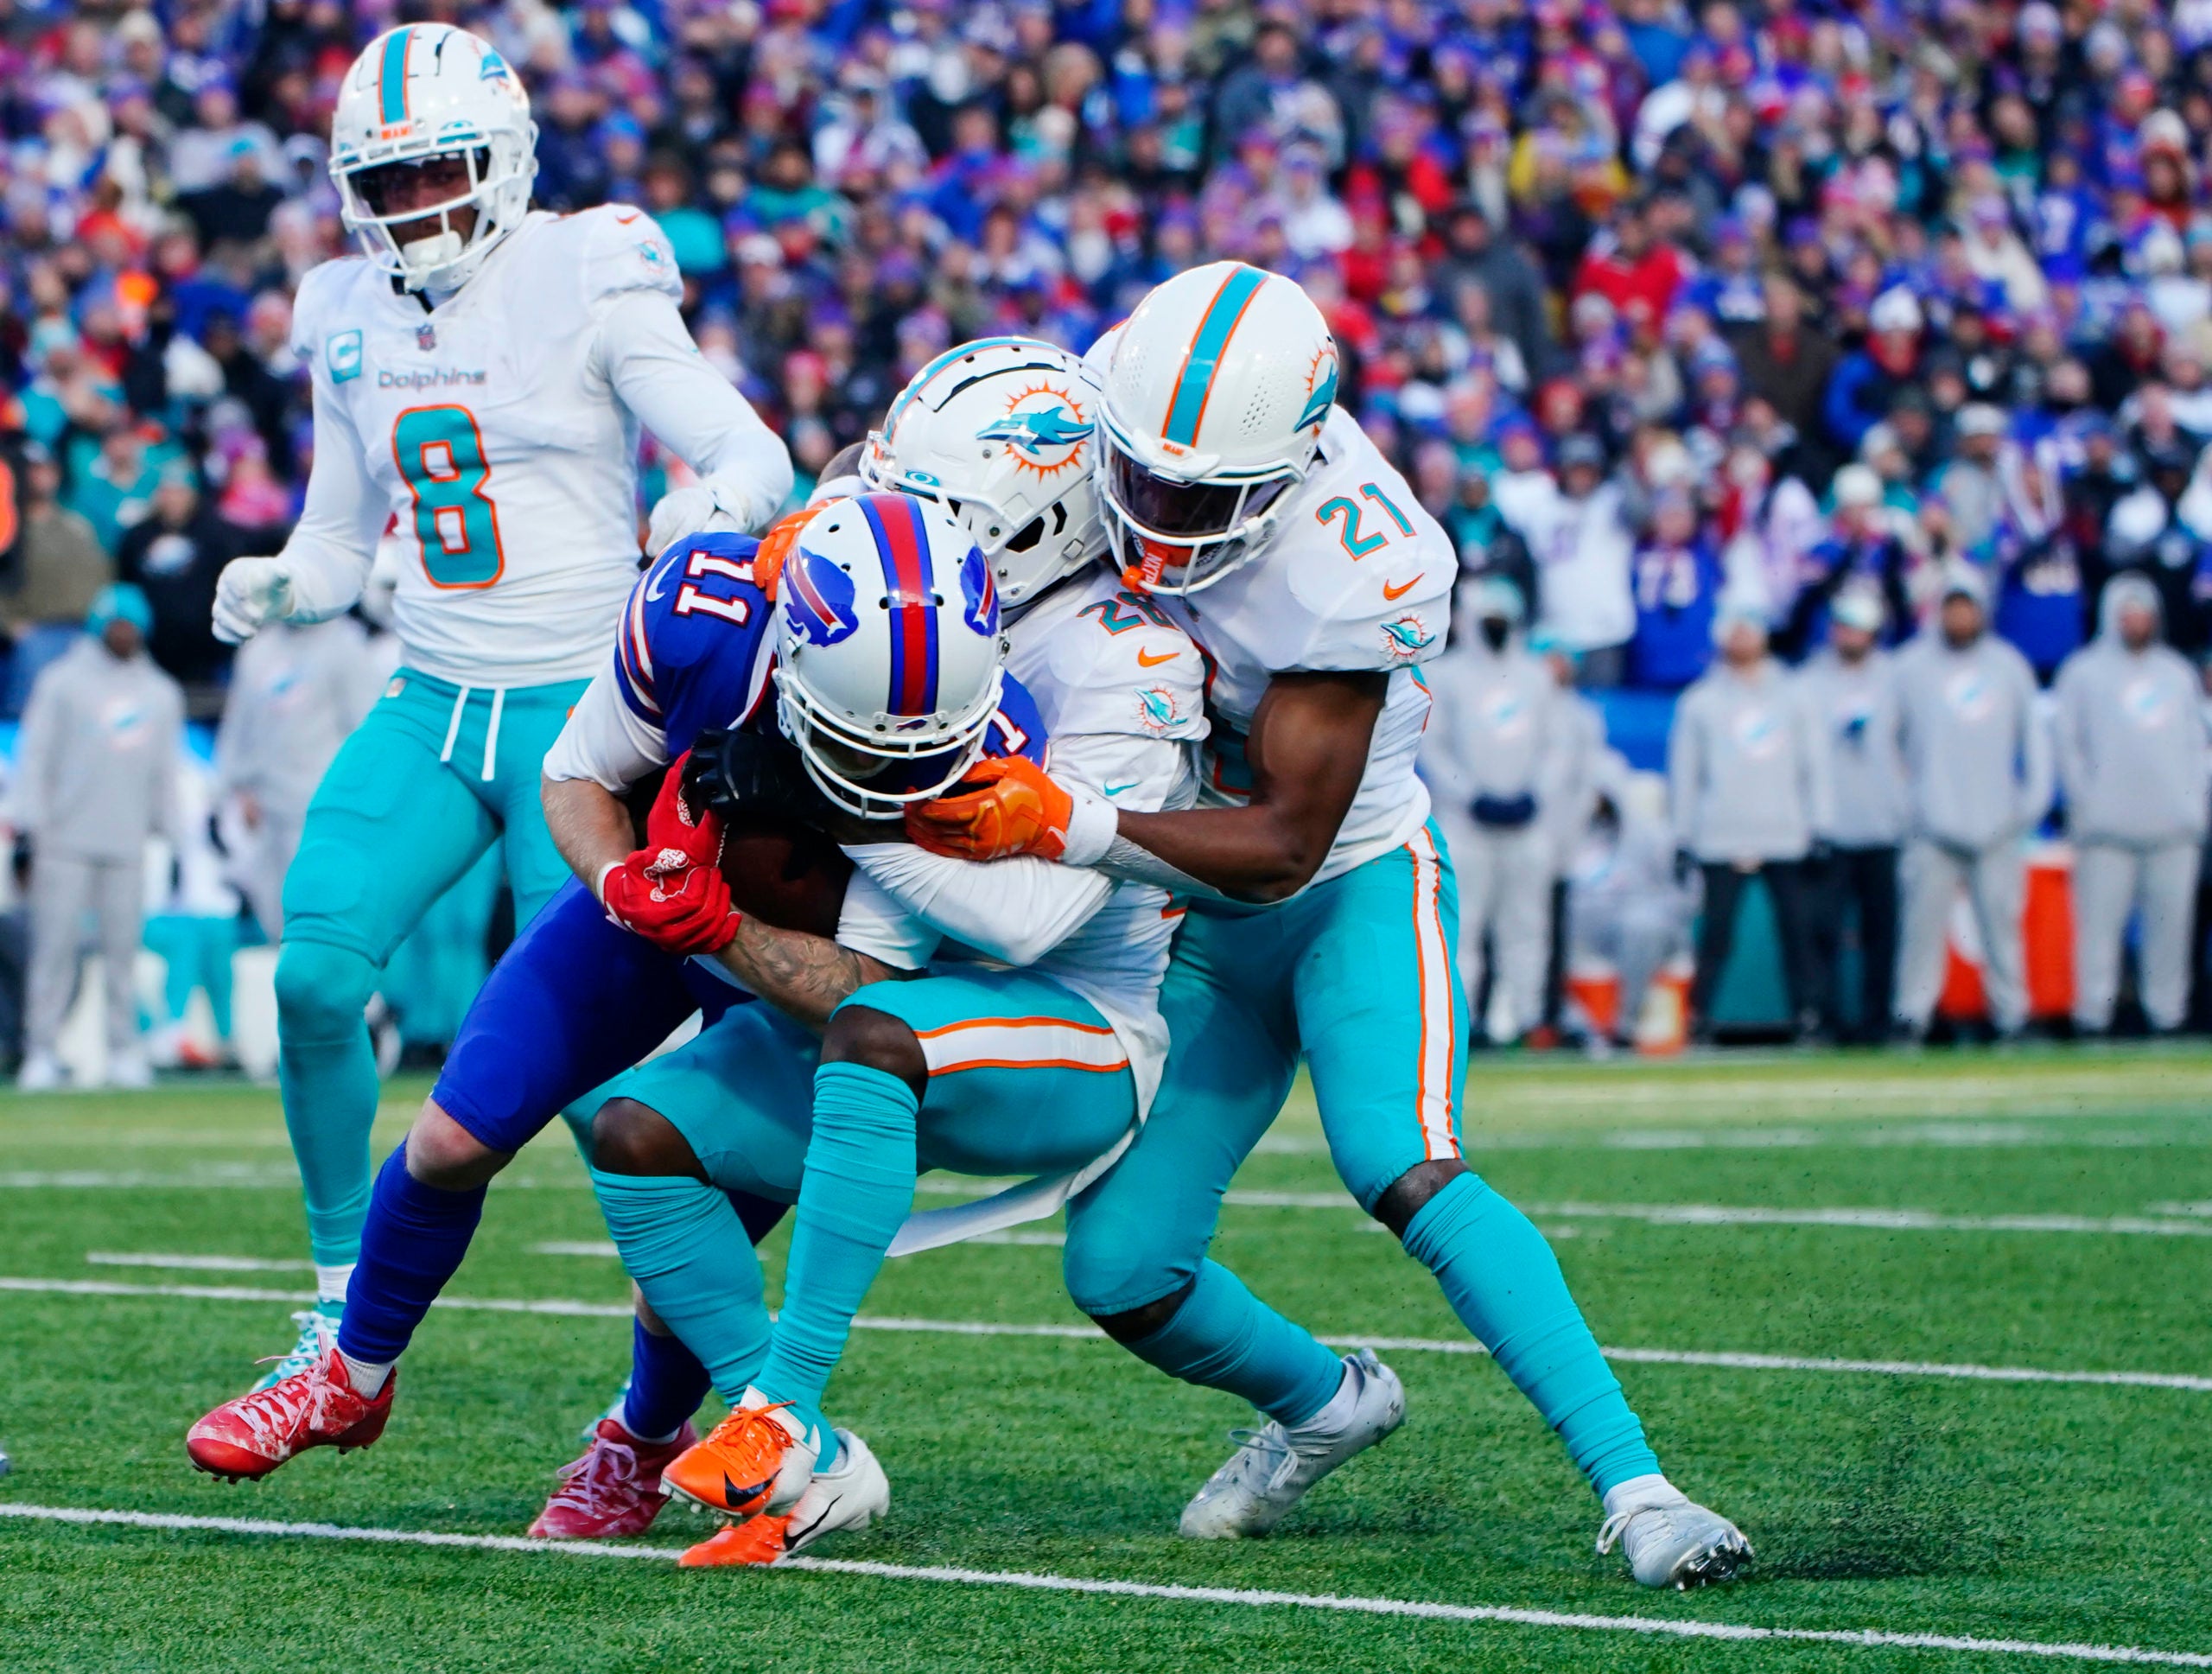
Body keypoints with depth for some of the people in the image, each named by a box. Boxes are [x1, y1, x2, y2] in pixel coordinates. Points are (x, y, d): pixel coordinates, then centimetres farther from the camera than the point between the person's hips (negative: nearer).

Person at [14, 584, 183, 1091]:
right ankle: (41, 1053, -5)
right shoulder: (63, 682, 5)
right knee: (55, 944, -7)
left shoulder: (162, 693, 16)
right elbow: (34, 757, 3)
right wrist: (32, 823, -6)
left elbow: (165, 771, 19)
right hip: (66, 842, -3)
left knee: (124, 948, -1)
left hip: (128, 845, 3)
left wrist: (169, 835, 13)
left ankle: (124, 1051, 3)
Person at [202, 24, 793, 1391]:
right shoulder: (350, 319, 9)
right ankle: (346, 1310, 3)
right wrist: (277, 588, -2)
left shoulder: (590, 286, -9)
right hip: (431, 709, 5)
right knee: (315, 976, -13)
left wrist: (708, 509, -36)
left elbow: (758, 458, -13)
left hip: (582, 708, -5)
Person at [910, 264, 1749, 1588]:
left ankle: (1634, 1489, -28)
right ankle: (1320, 1404, 32)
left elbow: (1287, 845, -31)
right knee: (1122, 1271, 1)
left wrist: (1067, 827, -40)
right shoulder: (1127, 401, -15)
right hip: (1204, 924, 6)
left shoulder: (1352, 572, -32)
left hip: (1357, 887, -6)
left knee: (1406, 1173, -30)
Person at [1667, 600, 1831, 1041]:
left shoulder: (1790, 695, 14)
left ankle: (1807, 1011, 2)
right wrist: (1682, 836, 5)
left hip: (1786, 836, 2)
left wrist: (1818, 823, 6)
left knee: (1798, 925, -3)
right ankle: (1698, 1013, -2)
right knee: (1717, 929, -6)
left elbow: (1813, 762, 14)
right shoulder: (1701, 702, 9)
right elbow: (1684, 772, 10)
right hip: (1721, 838, -2)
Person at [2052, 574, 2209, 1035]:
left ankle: (2168, 1015, 4)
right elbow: (2066, 741, 4)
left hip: (2175, 828, 3)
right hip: (2107, 828, -3)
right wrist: (2084, 802, -5)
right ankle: (2093, 1016, -7)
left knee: (2171, 924, 0)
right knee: (2099, 926, -8)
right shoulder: (2085, 672, 8)